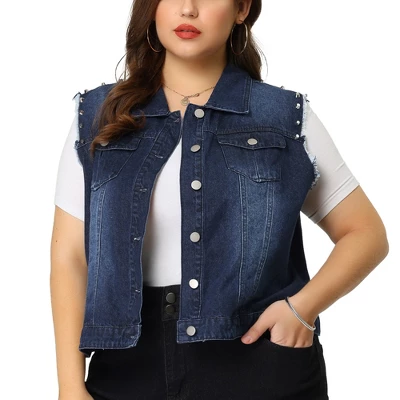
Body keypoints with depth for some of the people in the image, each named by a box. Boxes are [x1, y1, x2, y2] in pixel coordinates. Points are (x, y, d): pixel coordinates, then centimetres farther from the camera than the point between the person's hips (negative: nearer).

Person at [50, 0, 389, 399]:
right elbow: (70, 256, 0)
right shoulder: (98, 117, 4)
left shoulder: (287, 118, 1)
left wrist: (302, 307, -11)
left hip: (259, 359, -1)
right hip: (129, 366, 1)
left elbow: (366, 233, 6)